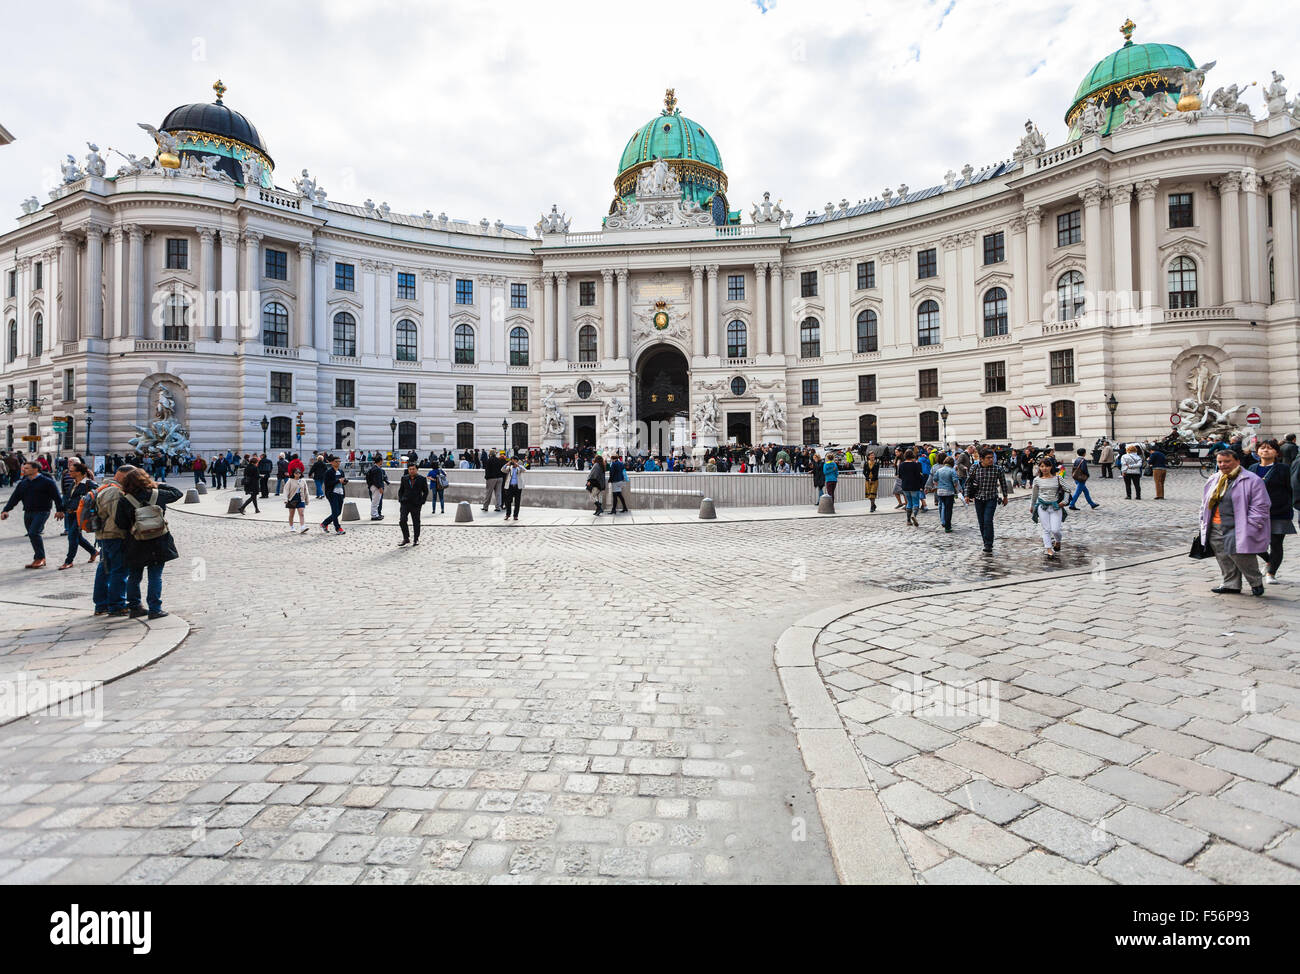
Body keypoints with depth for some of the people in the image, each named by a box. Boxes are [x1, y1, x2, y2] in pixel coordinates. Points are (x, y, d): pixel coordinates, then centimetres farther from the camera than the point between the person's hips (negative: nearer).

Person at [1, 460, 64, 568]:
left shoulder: (46, 482, -5)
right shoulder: (23, 483, 12)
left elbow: (56, 496, -6)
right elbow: (14, 498, 11)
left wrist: (59, 510, -10)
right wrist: (6, 510, 0)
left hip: (42, 512, -7)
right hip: (28, 513, 7)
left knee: (33, 533, -18)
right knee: (32, 535, 9)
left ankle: (40, 558, -8)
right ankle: (38, 560, 17)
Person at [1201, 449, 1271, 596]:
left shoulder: (1251, 480, -5)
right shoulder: (1213, 480, 15)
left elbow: (1261, 506, -8)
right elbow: (1205, 503, 23)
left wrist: (1250, 526, -13)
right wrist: (1204, 522, 17)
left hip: (1236, 528, -6)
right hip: (1215, 528, 6)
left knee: (1239, 555, -10)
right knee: (1223, 558, 9)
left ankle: (1256, 583, 12)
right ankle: (1230, 584, 20)